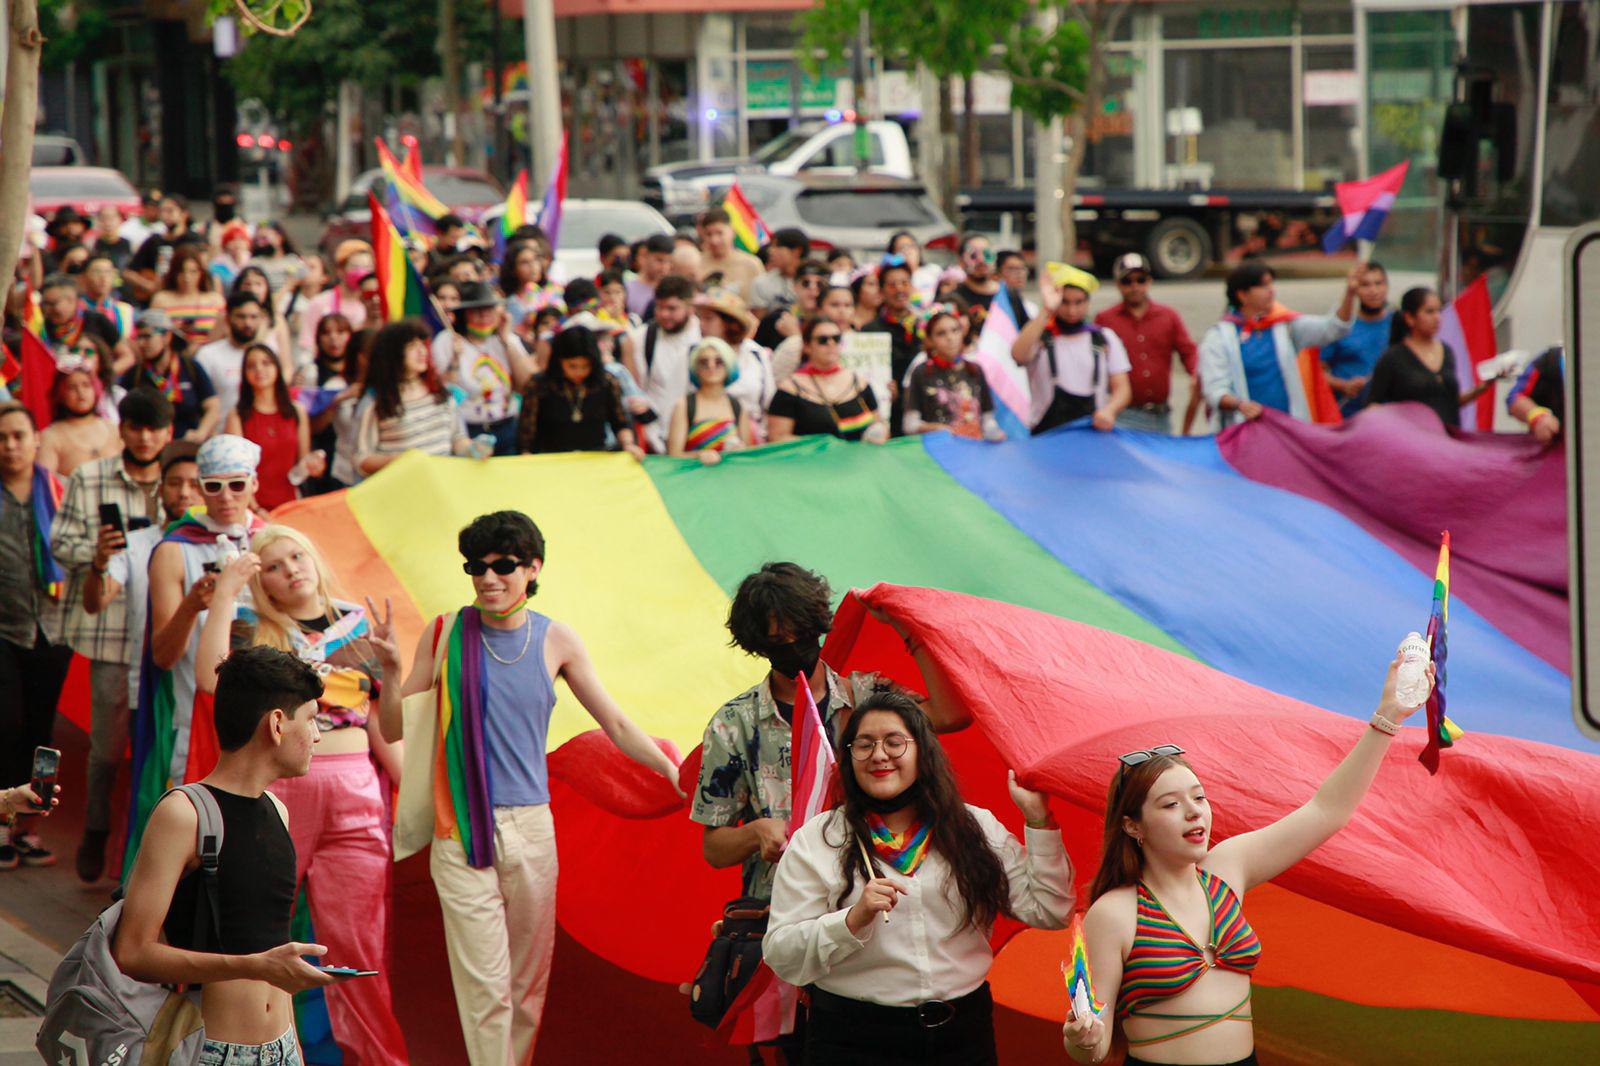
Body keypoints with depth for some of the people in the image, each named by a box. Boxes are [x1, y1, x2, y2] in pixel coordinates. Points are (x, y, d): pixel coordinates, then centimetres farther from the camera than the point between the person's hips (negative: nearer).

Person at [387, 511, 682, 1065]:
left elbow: (616, 724, 12)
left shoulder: (555, 640, 4)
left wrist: (676, 773, 7)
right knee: (484, 984, -8)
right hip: (463, 830, -2)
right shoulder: (446, 634, 1)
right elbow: (393, 731, 5)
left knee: (529, 982, 8)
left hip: (531, 828, 2)